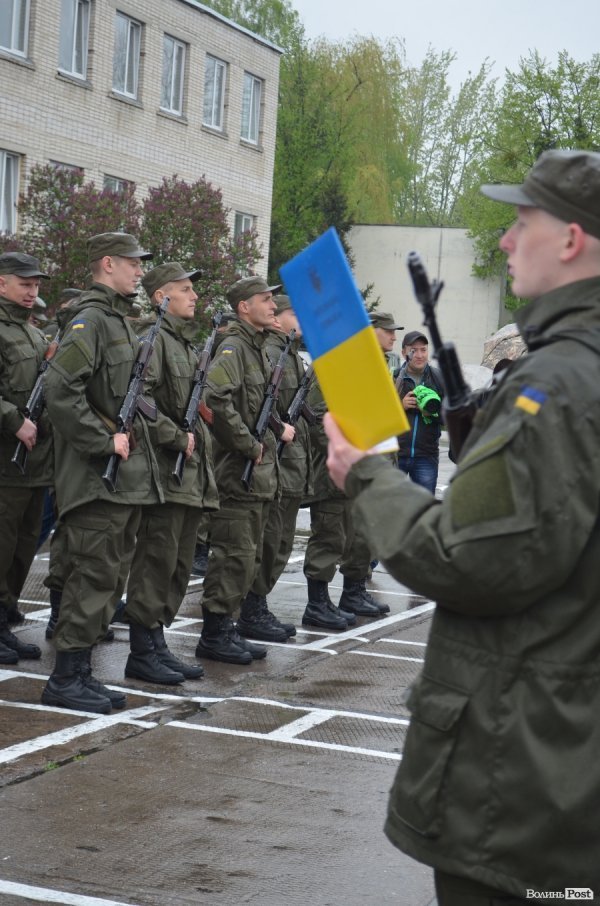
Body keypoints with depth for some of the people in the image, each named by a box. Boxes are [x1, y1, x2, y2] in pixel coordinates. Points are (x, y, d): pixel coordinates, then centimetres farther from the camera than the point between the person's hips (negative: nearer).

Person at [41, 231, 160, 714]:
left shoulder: (121, 321, 19)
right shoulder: (90, 320, -13)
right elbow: (59, 388, -25)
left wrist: (134, 435, 13)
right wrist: (103, 441, -21)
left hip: (128, 476, 10)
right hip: (99, 477, -10)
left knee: (110, 578, 12)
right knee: (93, 576, -7)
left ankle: (82, 672, 19)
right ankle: (66, 678, 0)